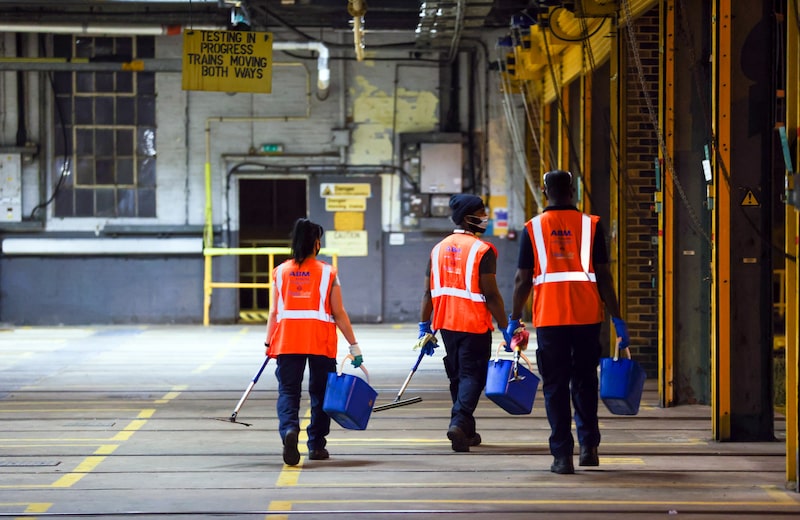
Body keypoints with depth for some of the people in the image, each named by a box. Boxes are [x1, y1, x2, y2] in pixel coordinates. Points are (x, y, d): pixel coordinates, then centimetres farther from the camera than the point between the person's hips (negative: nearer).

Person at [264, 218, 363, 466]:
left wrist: (268, 343, 12)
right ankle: (316, 446, 18)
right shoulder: (328, 272, -1)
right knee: (320, 392, 13)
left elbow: (274, 312, 4)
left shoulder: (280, 272, 5)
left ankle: (289, 429, -29)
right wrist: (354, 346, 3)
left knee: (288, 390, 0)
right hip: (321, 341, -1)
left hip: (287, 340, 1)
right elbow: (339, 314, -1)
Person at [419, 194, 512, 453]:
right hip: (475, 325, -6)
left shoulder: (438, 249, 8)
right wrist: (505, 327, -9)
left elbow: (429, 293, 8)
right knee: (472, 376, -3)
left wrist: (425, 328, 13)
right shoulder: (482, 250, -11)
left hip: (446, 324, 6)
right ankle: (459, 422, -23)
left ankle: (467, 432, 24)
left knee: (457, 376, 16)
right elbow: (491, 295, -15)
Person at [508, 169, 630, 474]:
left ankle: (562, 456, 0)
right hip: (587, 315, 1)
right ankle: (588, 446, 14)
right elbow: (603, 275, -1)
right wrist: (617, 318, 3)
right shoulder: (590, 225, 3)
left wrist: (514, 320, 10)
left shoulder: (533, 229, 3)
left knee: (555, 386, 3)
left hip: (549, 318, -1)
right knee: (584, 381, 16)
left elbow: (523, 279, 1)